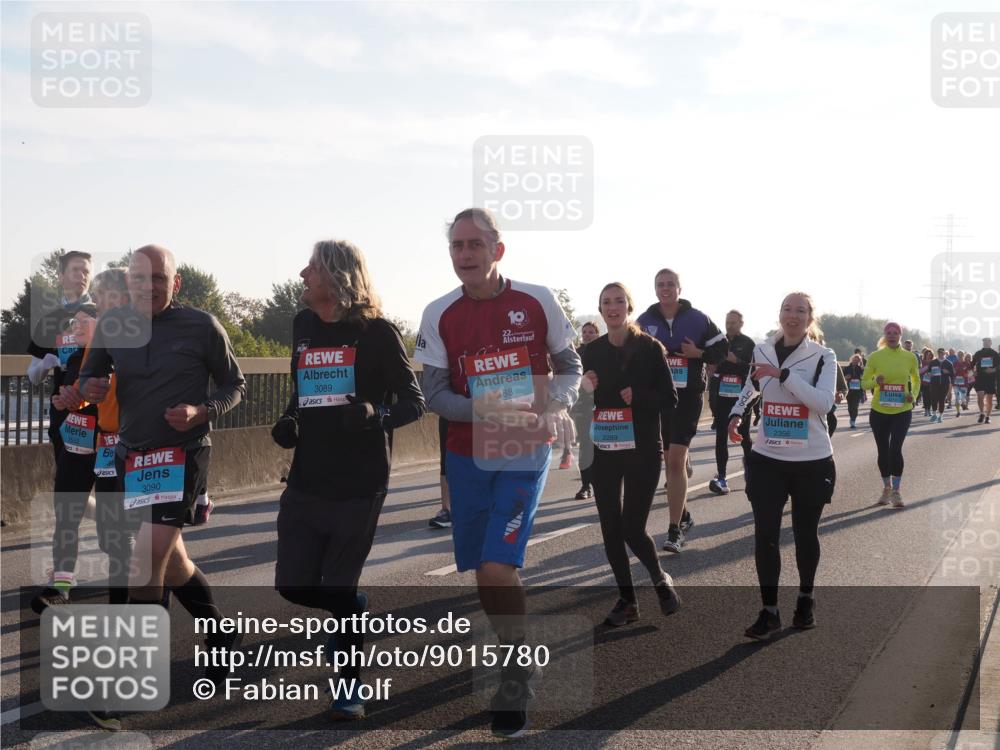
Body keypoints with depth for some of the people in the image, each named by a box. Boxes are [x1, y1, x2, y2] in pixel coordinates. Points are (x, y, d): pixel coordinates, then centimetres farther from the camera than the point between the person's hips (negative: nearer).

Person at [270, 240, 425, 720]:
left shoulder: (376, 332, -9)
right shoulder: (304, 326, 9)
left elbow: (413, 402, -6)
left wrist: (376, 415, -25)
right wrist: (290, 421, 4)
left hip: (359, 483, -5)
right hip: (306, 481, 6)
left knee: (340, 589, 0)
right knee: (292, 586, 5)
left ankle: (350, 687, 20)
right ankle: (354, 609, 36)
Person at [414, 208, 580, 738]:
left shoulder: (536, 302, -6)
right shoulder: (439, 315, -3)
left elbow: (570, 366, 5)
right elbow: (434, 394, -5)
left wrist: (555, 402, -16)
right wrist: (488, 411, -22)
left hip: (524, 455, -3)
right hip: (467, 455, 3)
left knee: (497, 567, -15)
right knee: (483, 573, 9)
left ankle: (516, 679, 3)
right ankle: (514, 656, 32)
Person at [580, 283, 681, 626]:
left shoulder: (649, 348, -4)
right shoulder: (592, 351, 6)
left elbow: (669, 398, -4)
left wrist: (637, 396, -21)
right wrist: (586, 389, -9)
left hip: (642, 450, -4)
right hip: (604, 451, 4)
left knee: (632, 527, -8)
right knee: (611, 528, 5)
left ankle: (660, 579, 20)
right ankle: (626, 599, 19)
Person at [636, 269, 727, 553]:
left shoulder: (698, 319, 0)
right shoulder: (645, 321, 5)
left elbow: (721, 350, 6)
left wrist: (698, 354, -12)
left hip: (688, 396, -3)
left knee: (676, 460, -13)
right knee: (671, 460, 14)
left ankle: (675, 529, -11)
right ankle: (683, 515, 31)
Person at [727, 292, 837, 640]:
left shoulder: (823, 356, -8)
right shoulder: (762, 351, 4)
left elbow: (824, 402, -23)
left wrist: (782, 373, -26)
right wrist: (737, 413, 17)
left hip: (812, 461, -2)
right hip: (768, 459, 2)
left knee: (806, 534, 11)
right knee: (765, 535, -4)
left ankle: (805, 599, 32)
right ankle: (769, 612, 3)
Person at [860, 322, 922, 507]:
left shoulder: (909, 357, -2)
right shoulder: (875, 357, -3)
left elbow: (916, 381, 13)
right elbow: (864, 383, 2)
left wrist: (913, 395, -6)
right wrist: (875, 381, -20)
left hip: (902, 411, -1)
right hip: (879, 411, 1)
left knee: (895, 449, -14)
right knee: (883, 451, 10)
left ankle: (896, 491, -2)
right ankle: (887, 488, 28)